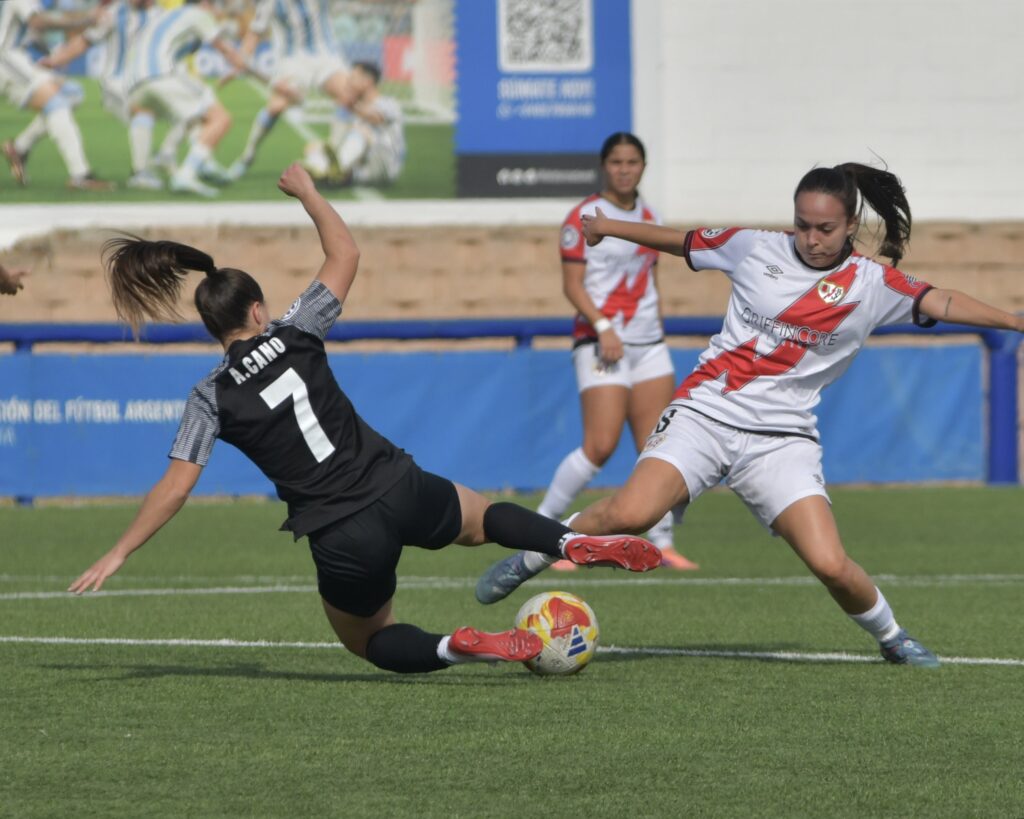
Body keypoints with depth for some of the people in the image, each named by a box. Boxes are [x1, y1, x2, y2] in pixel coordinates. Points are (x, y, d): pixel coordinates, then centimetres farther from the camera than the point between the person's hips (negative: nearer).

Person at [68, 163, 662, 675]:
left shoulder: (211, 399, -4)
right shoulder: (295, 336, 0)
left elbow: (175, 489, -8)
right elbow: (346, 255, 12)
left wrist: (118, 555, -1)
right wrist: (308, 193, 24)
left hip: (345, 542, -2)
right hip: (401, 490, 2)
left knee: (367, 640, 24)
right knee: (481, 518, 34)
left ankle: (455, 648, -8)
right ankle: (575, 543, 5)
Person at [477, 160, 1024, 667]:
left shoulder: (872, 285, 2)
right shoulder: (756, 249, 3)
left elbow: (941, 303, -9)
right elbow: (682, 241, 18)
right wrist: (608, 225, 28)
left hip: (782, 436, 0)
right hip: (706, 411, 0)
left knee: (830, 565, -14)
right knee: (630, 513, -25)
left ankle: (891, 637, 16)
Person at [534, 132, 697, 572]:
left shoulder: (647, 216, 13)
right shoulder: (584, 217, -6)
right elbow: (572, 285, -10)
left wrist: (656, 327, 17)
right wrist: (603, 327, -21)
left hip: (649, 342, 6)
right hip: (602, 343, -6)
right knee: (600, 446, -15)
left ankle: (662, 543, 5)